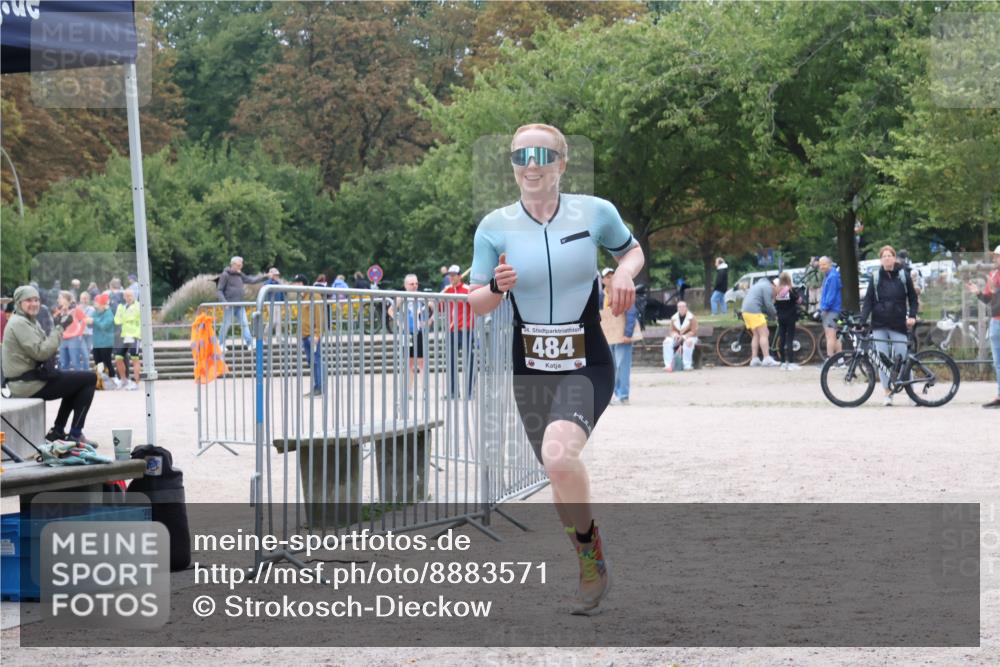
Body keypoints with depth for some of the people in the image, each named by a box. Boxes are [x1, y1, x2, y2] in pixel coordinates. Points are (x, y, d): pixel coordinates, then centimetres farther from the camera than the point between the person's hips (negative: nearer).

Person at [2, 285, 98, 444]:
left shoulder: (28, 321, 18)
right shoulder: (19, 323, -15)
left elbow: (42, 349, 13)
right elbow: (40, 352, -23)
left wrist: (57, 328, 1)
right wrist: (59, 328, -18)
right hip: (29, 384, -11)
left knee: (76, 381, 31)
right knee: (89, 379, -8)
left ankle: (58, 431, 24)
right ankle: (75, 434, -5)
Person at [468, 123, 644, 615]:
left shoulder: (596, 213, -5)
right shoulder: (495, 227, -2)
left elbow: (631, 249, 15)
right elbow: (475, 303, 4)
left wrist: (624, 273, -7)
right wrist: (497, 287, -18)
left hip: (587, 367, -3)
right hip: (530, 369, 3)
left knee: (560, 454, -30)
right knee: (560, 478, 12)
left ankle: (588, 539, -4)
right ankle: (589, 566, 35)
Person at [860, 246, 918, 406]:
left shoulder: (903, 276, 3)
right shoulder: (876, 278, 5)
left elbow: (912, 298, 8)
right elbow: (868, 301, 2)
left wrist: (912, 316, -6)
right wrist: (862, 320, -10)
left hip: (898, 325, -2)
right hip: (879, 325, 2)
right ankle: (887, 393, 5)